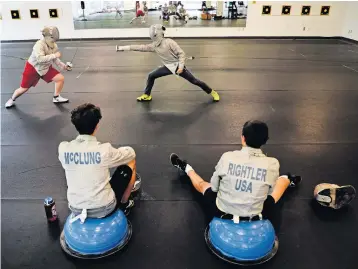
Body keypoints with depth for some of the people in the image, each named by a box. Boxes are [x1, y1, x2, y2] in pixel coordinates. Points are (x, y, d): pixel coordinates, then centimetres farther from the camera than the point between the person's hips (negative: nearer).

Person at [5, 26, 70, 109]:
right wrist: (54, 55, -45)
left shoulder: (54, 45, -12)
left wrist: (64, 66, -13)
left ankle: (56, 97, 9)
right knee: (23, 89, 5)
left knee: (60, 78, -10)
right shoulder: (39, 45, -31)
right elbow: (40, 59, -45)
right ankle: (12, 99, 35)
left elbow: (55, 59, 1)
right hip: (33, 68, -5)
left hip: (46, 68, 5)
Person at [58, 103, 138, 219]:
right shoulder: (104, 149, -19)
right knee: (130, 163, 13)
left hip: (76, 209, 4)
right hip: (104, 208, -4)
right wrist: (115, 152, 24)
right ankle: (124, 205, 28)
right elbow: (131, 153, 1)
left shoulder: (63, 148, -10)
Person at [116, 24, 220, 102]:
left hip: (178, 66, -6)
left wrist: (181, 67, -30)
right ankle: (147, 95, 21)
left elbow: (181, 53, -20)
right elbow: (141, 47, -3)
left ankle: (212, 92, 12)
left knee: (194, 81, -4)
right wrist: (124, 48, -7)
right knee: (151, 76, 4)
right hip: (168, 67, 6)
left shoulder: (169, 42, -22)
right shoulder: (154, 46, -3)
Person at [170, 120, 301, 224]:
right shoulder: (272, 163, -17)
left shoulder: (227, 157, -16)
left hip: (221, 215, 0)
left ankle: (187, 169, 58)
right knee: (284, 178, 27)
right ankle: (287, 180, 60)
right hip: (255, 221, 1)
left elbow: (214, 187, -2)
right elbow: (269, 192, 0)